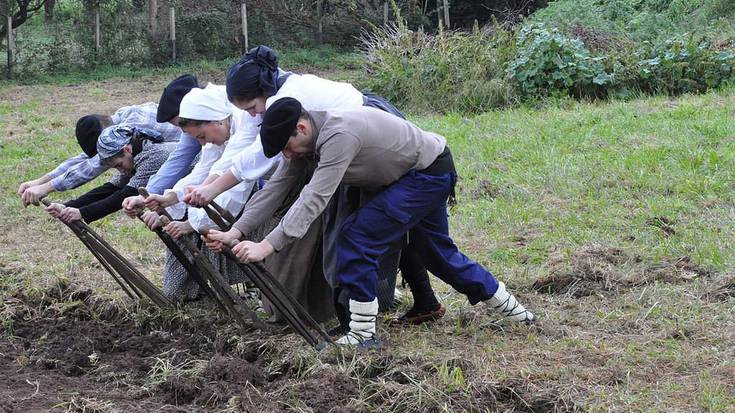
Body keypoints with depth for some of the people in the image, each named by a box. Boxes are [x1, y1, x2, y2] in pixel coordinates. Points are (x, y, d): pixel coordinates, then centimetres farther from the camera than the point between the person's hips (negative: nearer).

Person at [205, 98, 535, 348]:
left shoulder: (338, 135, -33)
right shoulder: (306, 139, -5)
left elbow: (314, 200, -37)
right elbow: (276, 186, -3)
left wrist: (267, 246, -38)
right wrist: (235, 231, -10)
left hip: (430, 172, -10)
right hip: (430, 173, 10)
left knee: (358, 235, -16)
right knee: (435, 250, 22)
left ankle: (362, 333, -9)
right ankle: (514, 312, 38)